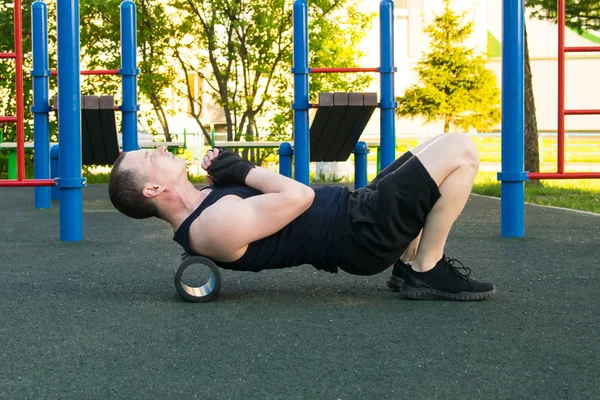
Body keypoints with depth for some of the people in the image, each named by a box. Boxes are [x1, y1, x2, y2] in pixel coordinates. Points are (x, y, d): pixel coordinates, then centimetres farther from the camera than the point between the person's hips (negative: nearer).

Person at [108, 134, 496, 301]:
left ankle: (409, 263, 16)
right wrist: (242, 170, -10)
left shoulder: (203, 215, 7)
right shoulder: (216, 225, -25)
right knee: (460, 151, -13)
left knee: (436, 150, 20)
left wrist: (225, 174, 3)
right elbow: (299, 197, -25)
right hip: (364, 230, -10)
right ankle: (426, 273, -3)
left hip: (352, 208, 10)